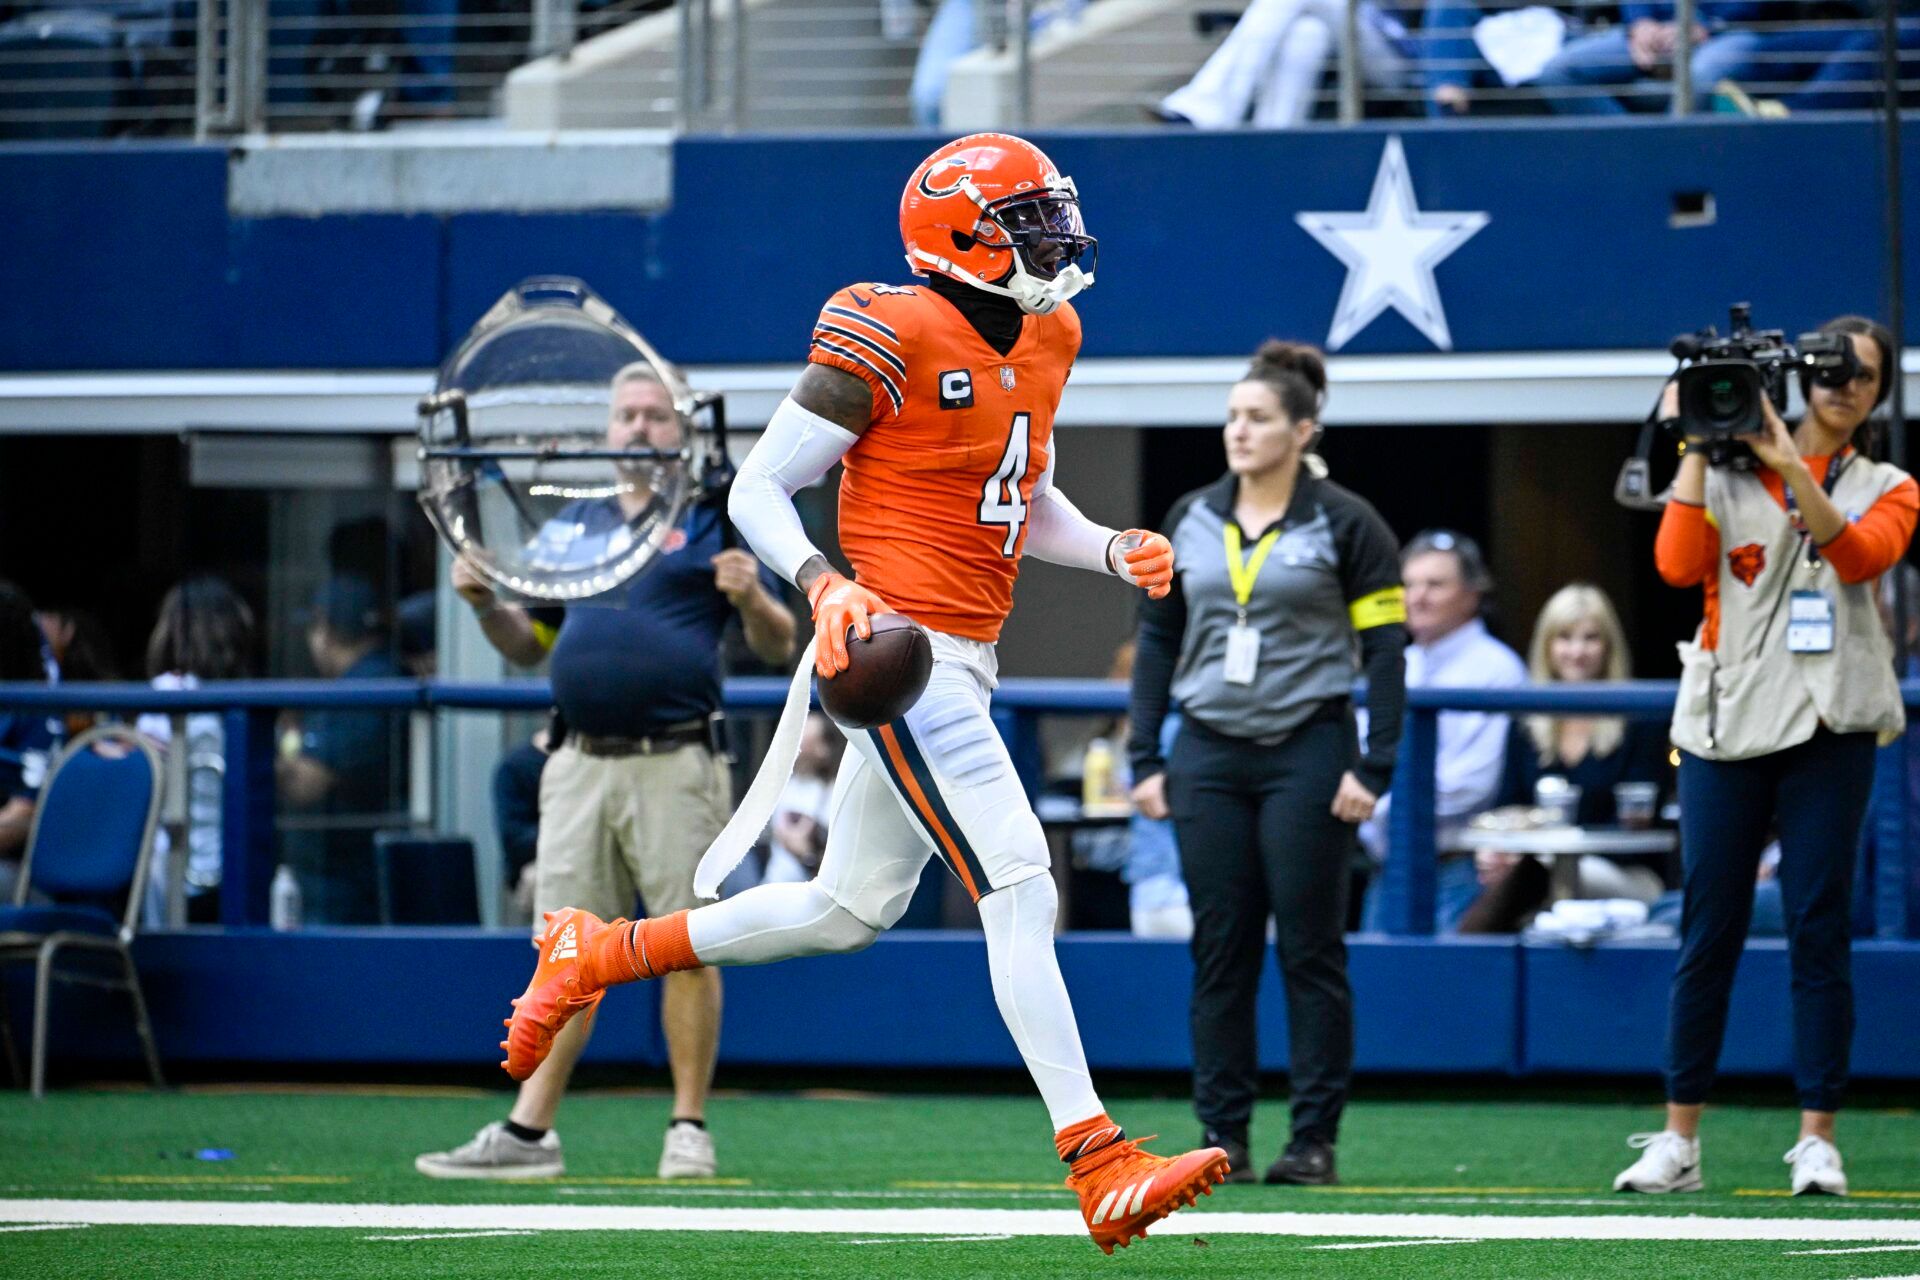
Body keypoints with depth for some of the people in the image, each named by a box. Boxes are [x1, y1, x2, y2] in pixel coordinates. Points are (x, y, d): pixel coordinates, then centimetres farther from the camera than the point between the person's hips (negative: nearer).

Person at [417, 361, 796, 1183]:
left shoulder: (713, 521, 5)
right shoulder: (573, 523, 19)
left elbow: (779, 647, 2)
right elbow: (527, 644, 23)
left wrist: (751, 599, -19)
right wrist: (485, 602, 4)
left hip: (675, 766, -4)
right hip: (582, 767, 4)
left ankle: (689, 1128, 3)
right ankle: (528, 1133, 2)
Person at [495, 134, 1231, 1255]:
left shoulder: (1045, 342, 13)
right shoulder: (895, 340, -13)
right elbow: (758, 490, -9)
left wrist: (1113, 552, 5)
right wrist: (826, 585, -25)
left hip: (963, 665, 10)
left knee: (849, 911, 17)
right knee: (1020, 891, -15)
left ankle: (598, 953, 31)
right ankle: (1100, 1165, -18)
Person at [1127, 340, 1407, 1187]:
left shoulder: (1344, 525, -2)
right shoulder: (1190, 521, 10)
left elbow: (1384, 650, -4)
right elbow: (1157, 641, 13)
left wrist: (1374, 768, -12)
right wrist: (1144, 760, 6)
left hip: (1307, 752, -4)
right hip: (1209, 757, 4)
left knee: (1311, 950, -2)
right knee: (1220, 951, 3)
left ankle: (1315, 1140, 3)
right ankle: (1223, 1138, 7)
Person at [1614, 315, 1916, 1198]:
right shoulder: (1727, 474, 10)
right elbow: (1679, 564, -6)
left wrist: (1792, 467, -21)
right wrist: (1695, 447, -7)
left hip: (1829, 729, 0)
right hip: (1728, 727, 0)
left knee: (1820, 930, -3)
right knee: (1707, 931, 0)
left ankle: (1817, 1141, 0)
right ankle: (1678, 1141, 4)